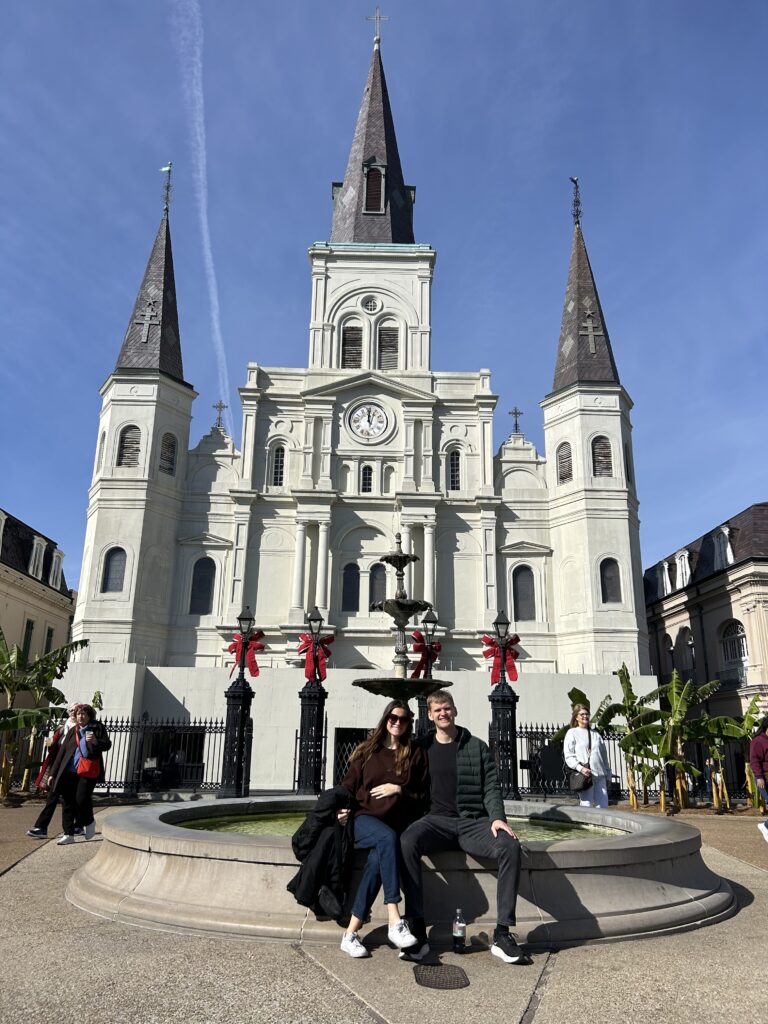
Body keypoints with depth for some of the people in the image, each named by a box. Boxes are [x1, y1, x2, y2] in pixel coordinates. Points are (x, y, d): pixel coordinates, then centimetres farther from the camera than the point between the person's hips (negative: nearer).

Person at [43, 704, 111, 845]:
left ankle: (89, 822, 17)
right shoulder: (72, 732, 15)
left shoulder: (97, 728, 3)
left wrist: (95, 741, -22)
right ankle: (68, 834, 14)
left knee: (81, 798, -13)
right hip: (69, 772, 5)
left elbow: (107, 744, -2)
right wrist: (54, 773, 12)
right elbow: (62, 752, 15)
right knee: (67, 801, 3)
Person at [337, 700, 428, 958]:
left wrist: (399, 790, -3)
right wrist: (343, 808, -6)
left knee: (377, 858, -32)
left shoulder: (415, 755, 15)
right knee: (387, 837, -35)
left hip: (397, 823, 1)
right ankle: (395, 922, -41)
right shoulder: (367, 751, 16)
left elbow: (421, 797, 14)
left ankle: (351, 934, -29)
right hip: (364, 818, 0)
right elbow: (348, 786, 13)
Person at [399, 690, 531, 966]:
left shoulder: (476, 747, 11)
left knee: (510, 846, -29)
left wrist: (497, 817, -12)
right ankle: (418, 931, -28)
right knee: (407, 842, -33)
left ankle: (502, 934, -20)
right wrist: (416, 820, -5)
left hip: (472, 821, 0)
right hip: (437, 819, 0)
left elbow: (491, 787, 5)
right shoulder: (422, 747, 12)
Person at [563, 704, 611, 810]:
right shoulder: (572, 733, 4)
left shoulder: (596, 733, 20)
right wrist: (580, 768, -18)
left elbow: (604, 755, 21)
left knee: (603, 806, 0)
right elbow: (568, 756, -3)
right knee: (587, 806, -6)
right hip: (584, 776, -4)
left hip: (600, 775, 5)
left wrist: (607, 775, 17)